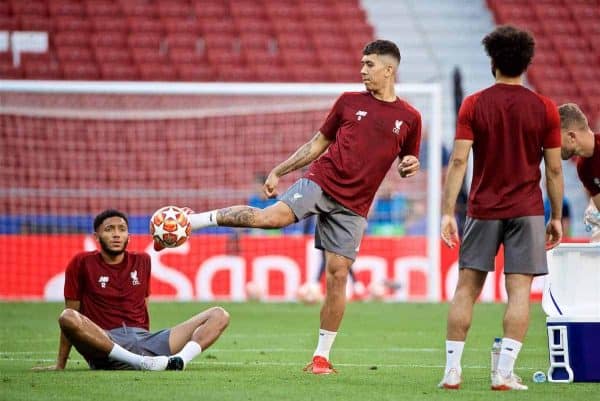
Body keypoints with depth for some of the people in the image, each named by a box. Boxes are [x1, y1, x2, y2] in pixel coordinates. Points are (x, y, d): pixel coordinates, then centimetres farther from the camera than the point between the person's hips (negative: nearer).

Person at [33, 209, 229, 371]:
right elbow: (70, 316, 7)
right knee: (68, 318, -37)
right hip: (105, 346, -4)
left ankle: (180, 359, -40)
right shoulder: (82, 263, 7)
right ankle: (140, 362, -44)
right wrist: (60, 365, 6)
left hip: (143, 338, 4)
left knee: (219, 315, -8)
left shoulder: (142, 260, 18)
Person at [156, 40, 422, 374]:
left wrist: (409, 167, -8)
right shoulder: (349, 102, 8)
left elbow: (406, 165, 16)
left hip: (353, 206, 0)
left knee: (338, 274, -4)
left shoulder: (409, 118, 6)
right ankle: (192, 221, -16)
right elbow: (318, 143, 16)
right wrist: (278, 171, 13)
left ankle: (322, 356, 5)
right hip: (321, 181, 0)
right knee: (272, 216, -26)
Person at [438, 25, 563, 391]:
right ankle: (505, 372, -7)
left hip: (483, 210, 1)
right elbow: (554, 169, 0)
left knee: (467, 288, 7)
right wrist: (556, 217, 8)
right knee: (519, 290, 0)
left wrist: (448, 212, -5)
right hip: (527, 210, -1)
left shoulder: (473, 105, -1)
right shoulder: (544, 109, -1)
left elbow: (459, 161, -7)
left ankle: (452, 370, 5)